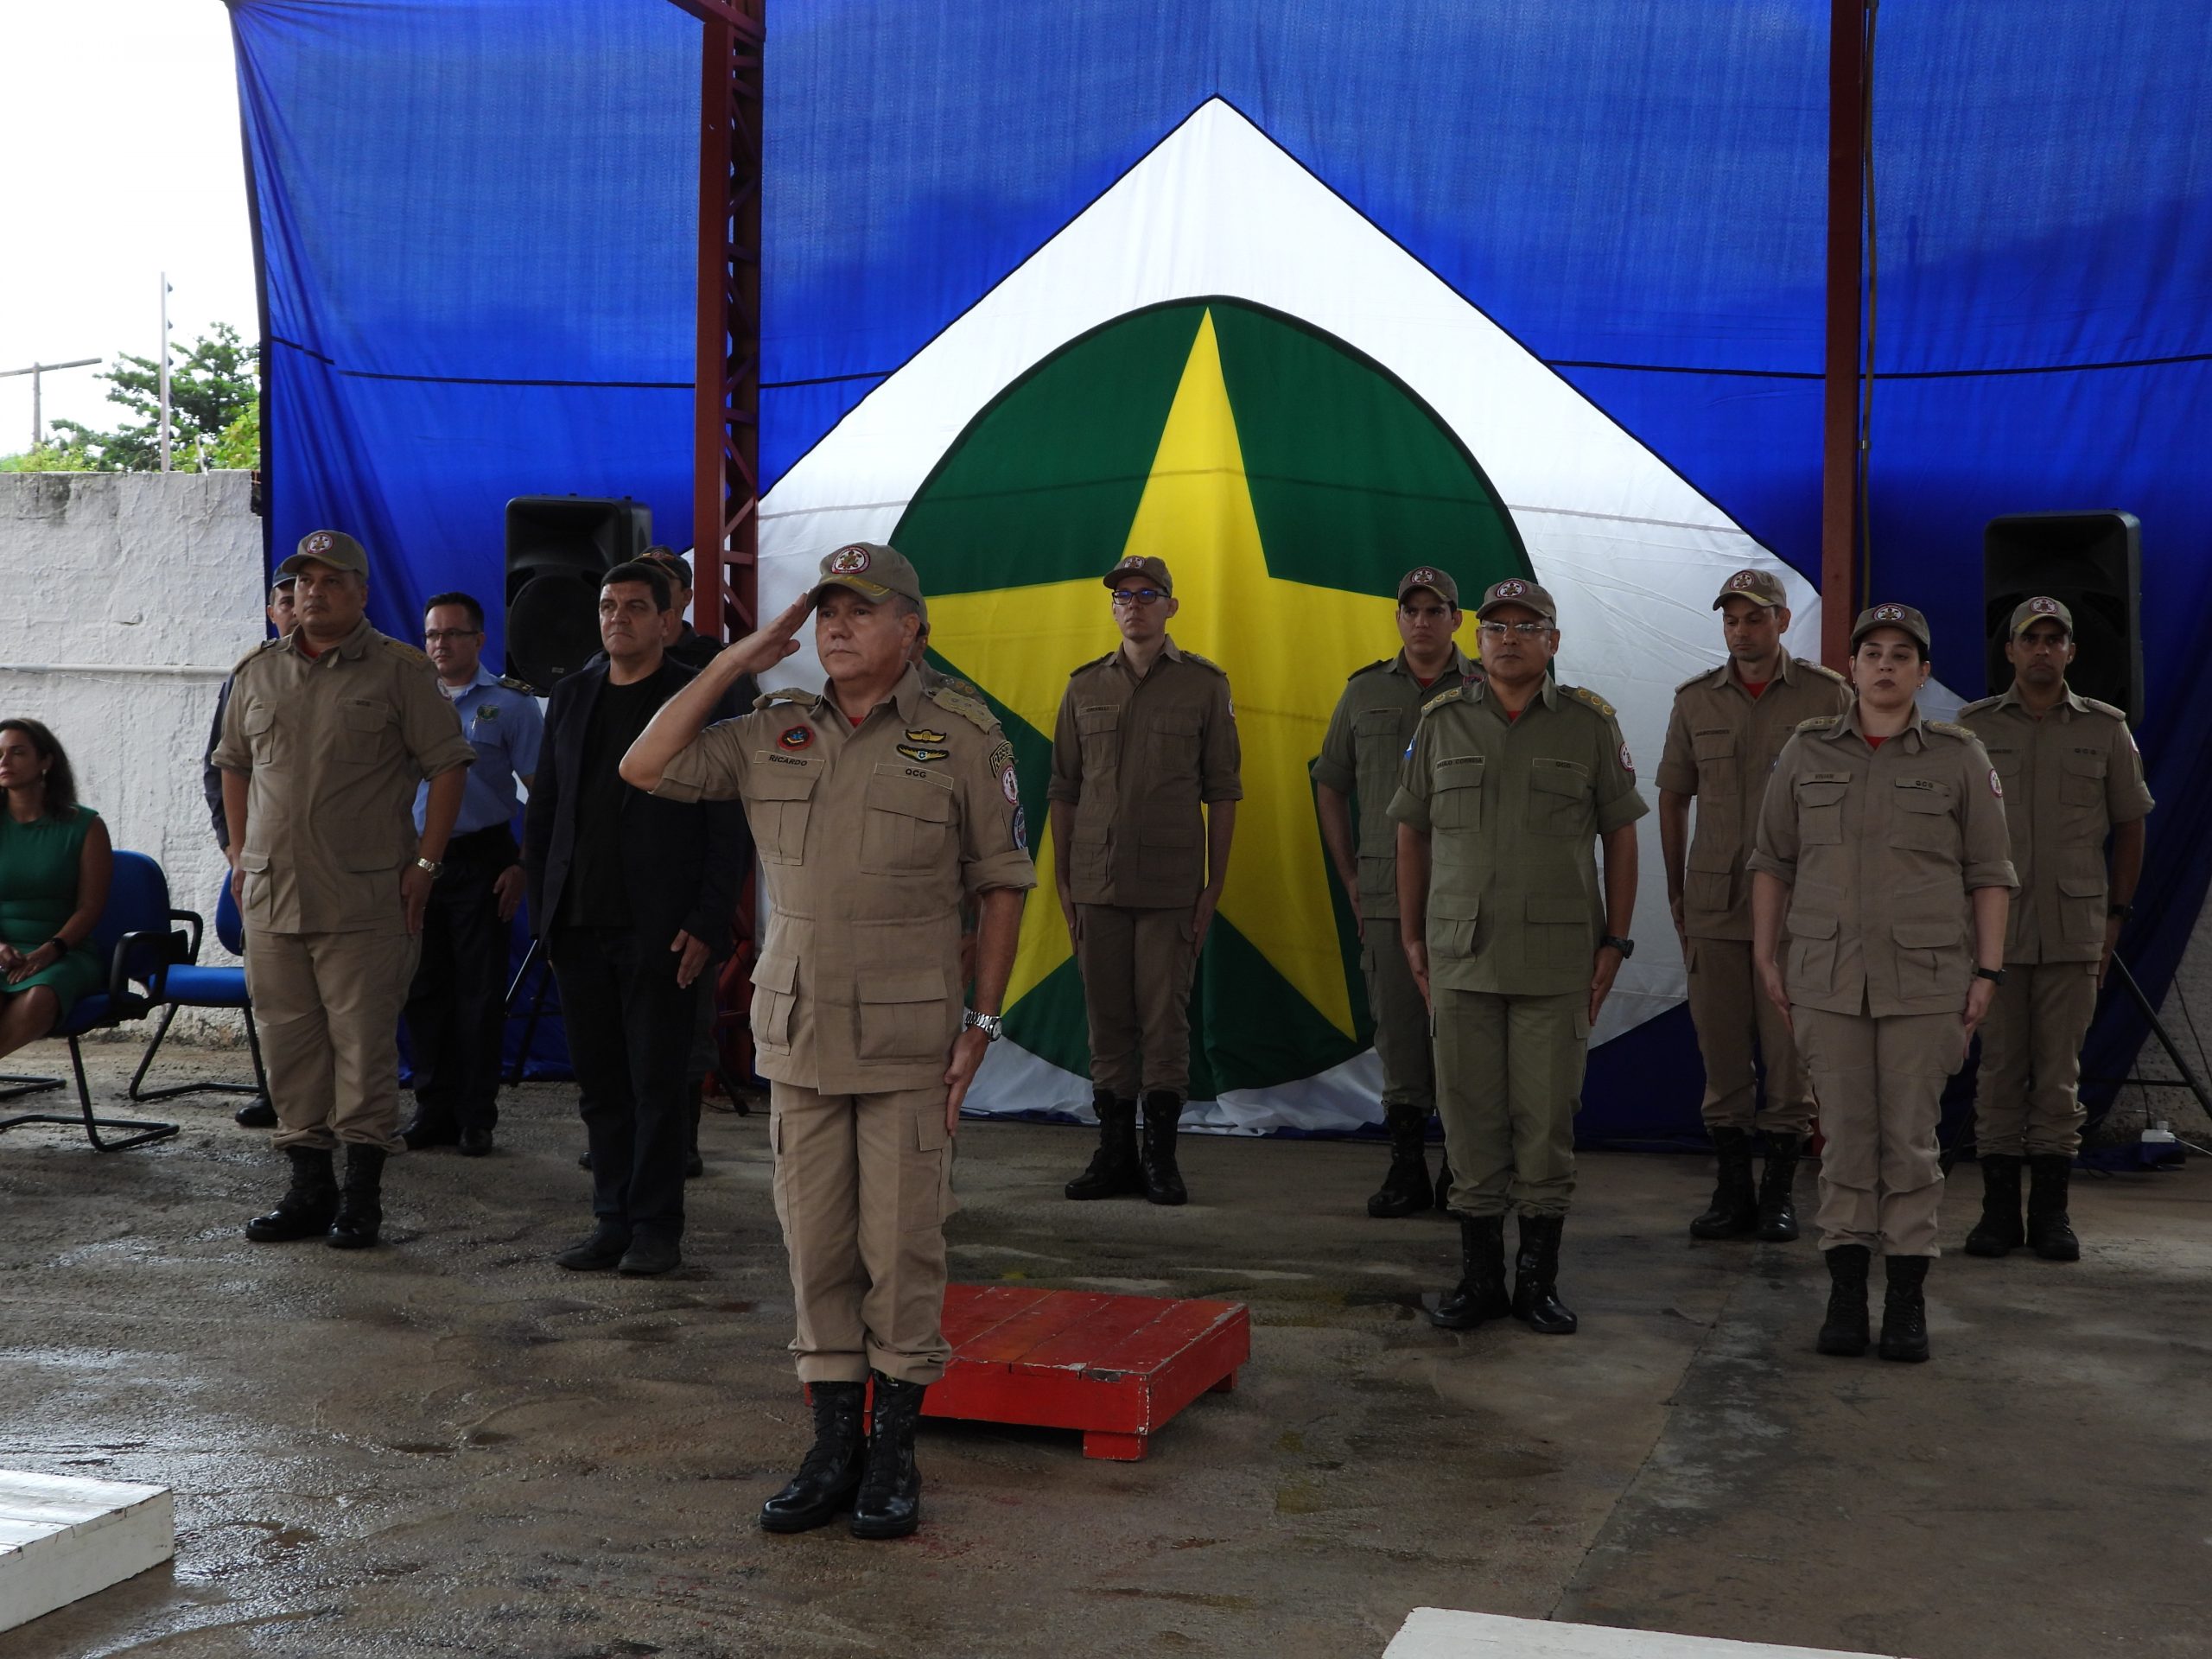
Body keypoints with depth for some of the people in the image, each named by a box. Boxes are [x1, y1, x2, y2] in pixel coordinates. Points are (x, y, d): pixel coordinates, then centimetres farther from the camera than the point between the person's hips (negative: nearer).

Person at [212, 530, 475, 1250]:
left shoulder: (399, 671, -2)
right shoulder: (258, 672, 13)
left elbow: (447, 765, -4)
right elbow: (235, 766, 21)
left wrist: (424, 863, -9)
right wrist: (240, 854, 12)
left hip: (364, 898, -5)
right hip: (270, 892, 5)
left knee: (363, 1042, -2)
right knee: (288, 1043, 9)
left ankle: (362, 1192, 6)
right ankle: (308, 1185, 18)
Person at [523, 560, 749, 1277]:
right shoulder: (570, 697, 13)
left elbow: (729, 827, -5)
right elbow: (542, 812, 16)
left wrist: (706, 924, -11)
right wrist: (542, 909, 8)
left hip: (659, 930, -5)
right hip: (579, 928, 5)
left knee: (655, 1084, 0)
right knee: (600, 1084, 8)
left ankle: (656, 1229, 9)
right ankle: (613, 1223, 17)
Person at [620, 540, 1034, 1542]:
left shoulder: (962, 738, -3)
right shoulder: (774, 734, 7)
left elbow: (1002, 886, 0)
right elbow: (645, 767, 1)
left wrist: (982, 1024, -6)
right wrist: (738, 661, 0)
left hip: (909, 1042, -3)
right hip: (799, 1036, 3)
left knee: (902, 1250, 2)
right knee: (815, 1247, 8)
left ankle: (894, 1451, 14)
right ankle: (832, 1448, 19)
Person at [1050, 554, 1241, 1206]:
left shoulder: (1204, 685, 2)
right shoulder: (1084, 687, 10)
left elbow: (1222, 792, 3)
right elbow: (1064, 789, 13)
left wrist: (1214, 886, -1)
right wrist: (1061, 878, 8)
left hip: (1171, 884, -3)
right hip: (1096, 879, 3)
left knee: (1164, 1017, -1)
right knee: (1107, 1017, 6)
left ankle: (1161, 1156, 8)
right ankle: (1114, 1152, 15)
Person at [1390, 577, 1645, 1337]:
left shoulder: (1589, 725, 2)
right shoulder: (1442, 722, 7)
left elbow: (1620, 834, 5)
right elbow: (1411, 832, 11)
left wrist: (1615, 941, 1)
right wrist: (1411, 937, 8)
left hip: (1557, 958, -1)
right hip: (1461, 954, 2)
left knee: (1547, 1117, 1)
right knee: (1470, 1115, 5)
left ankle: (1540, 1278, 13)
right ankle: (1479, 1276, 15)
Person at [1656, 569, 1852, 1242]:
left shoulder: (1827, 696, 0)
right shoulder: (1695, 699, 8)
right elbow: (1672, 795, 15)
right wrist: (1676, 893, 12)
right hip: (1713, 903, 2)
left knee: (1789, 1050, 1)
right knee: (1721, 1052, 5)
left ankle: (1780, 1193, 12)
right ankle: (1732, 1192, 15)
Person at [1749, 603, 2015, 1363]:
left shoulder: (1960, 757, 2)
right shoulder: (1807, 750, 5)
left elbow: (1989, 872, 3)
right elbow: (1772, 861, 9)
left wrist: (1987, 971, -2)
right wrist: (1766, 957, 5)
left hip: (1926, 979, -1)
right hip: (1828, 977, 1)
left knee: (1911, 1138, 1)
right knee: (1844, 1133, 3)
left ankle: (1908, 1299, 9)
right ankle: (1845, 1293, 11)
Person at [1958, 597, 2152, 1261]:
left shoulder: (2106, 727, 5)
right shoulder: (1973, 727, 4)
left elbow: (2130, 826, 10)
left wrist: (2115, 917, 5)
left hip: (2075, 930, 0)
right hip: (1994, 927, 0)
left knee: (2059, 1070, 3)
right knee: (2000, 1069, 3)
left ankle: (2051, 1211, 10)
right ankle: (1999, 1209, 9)